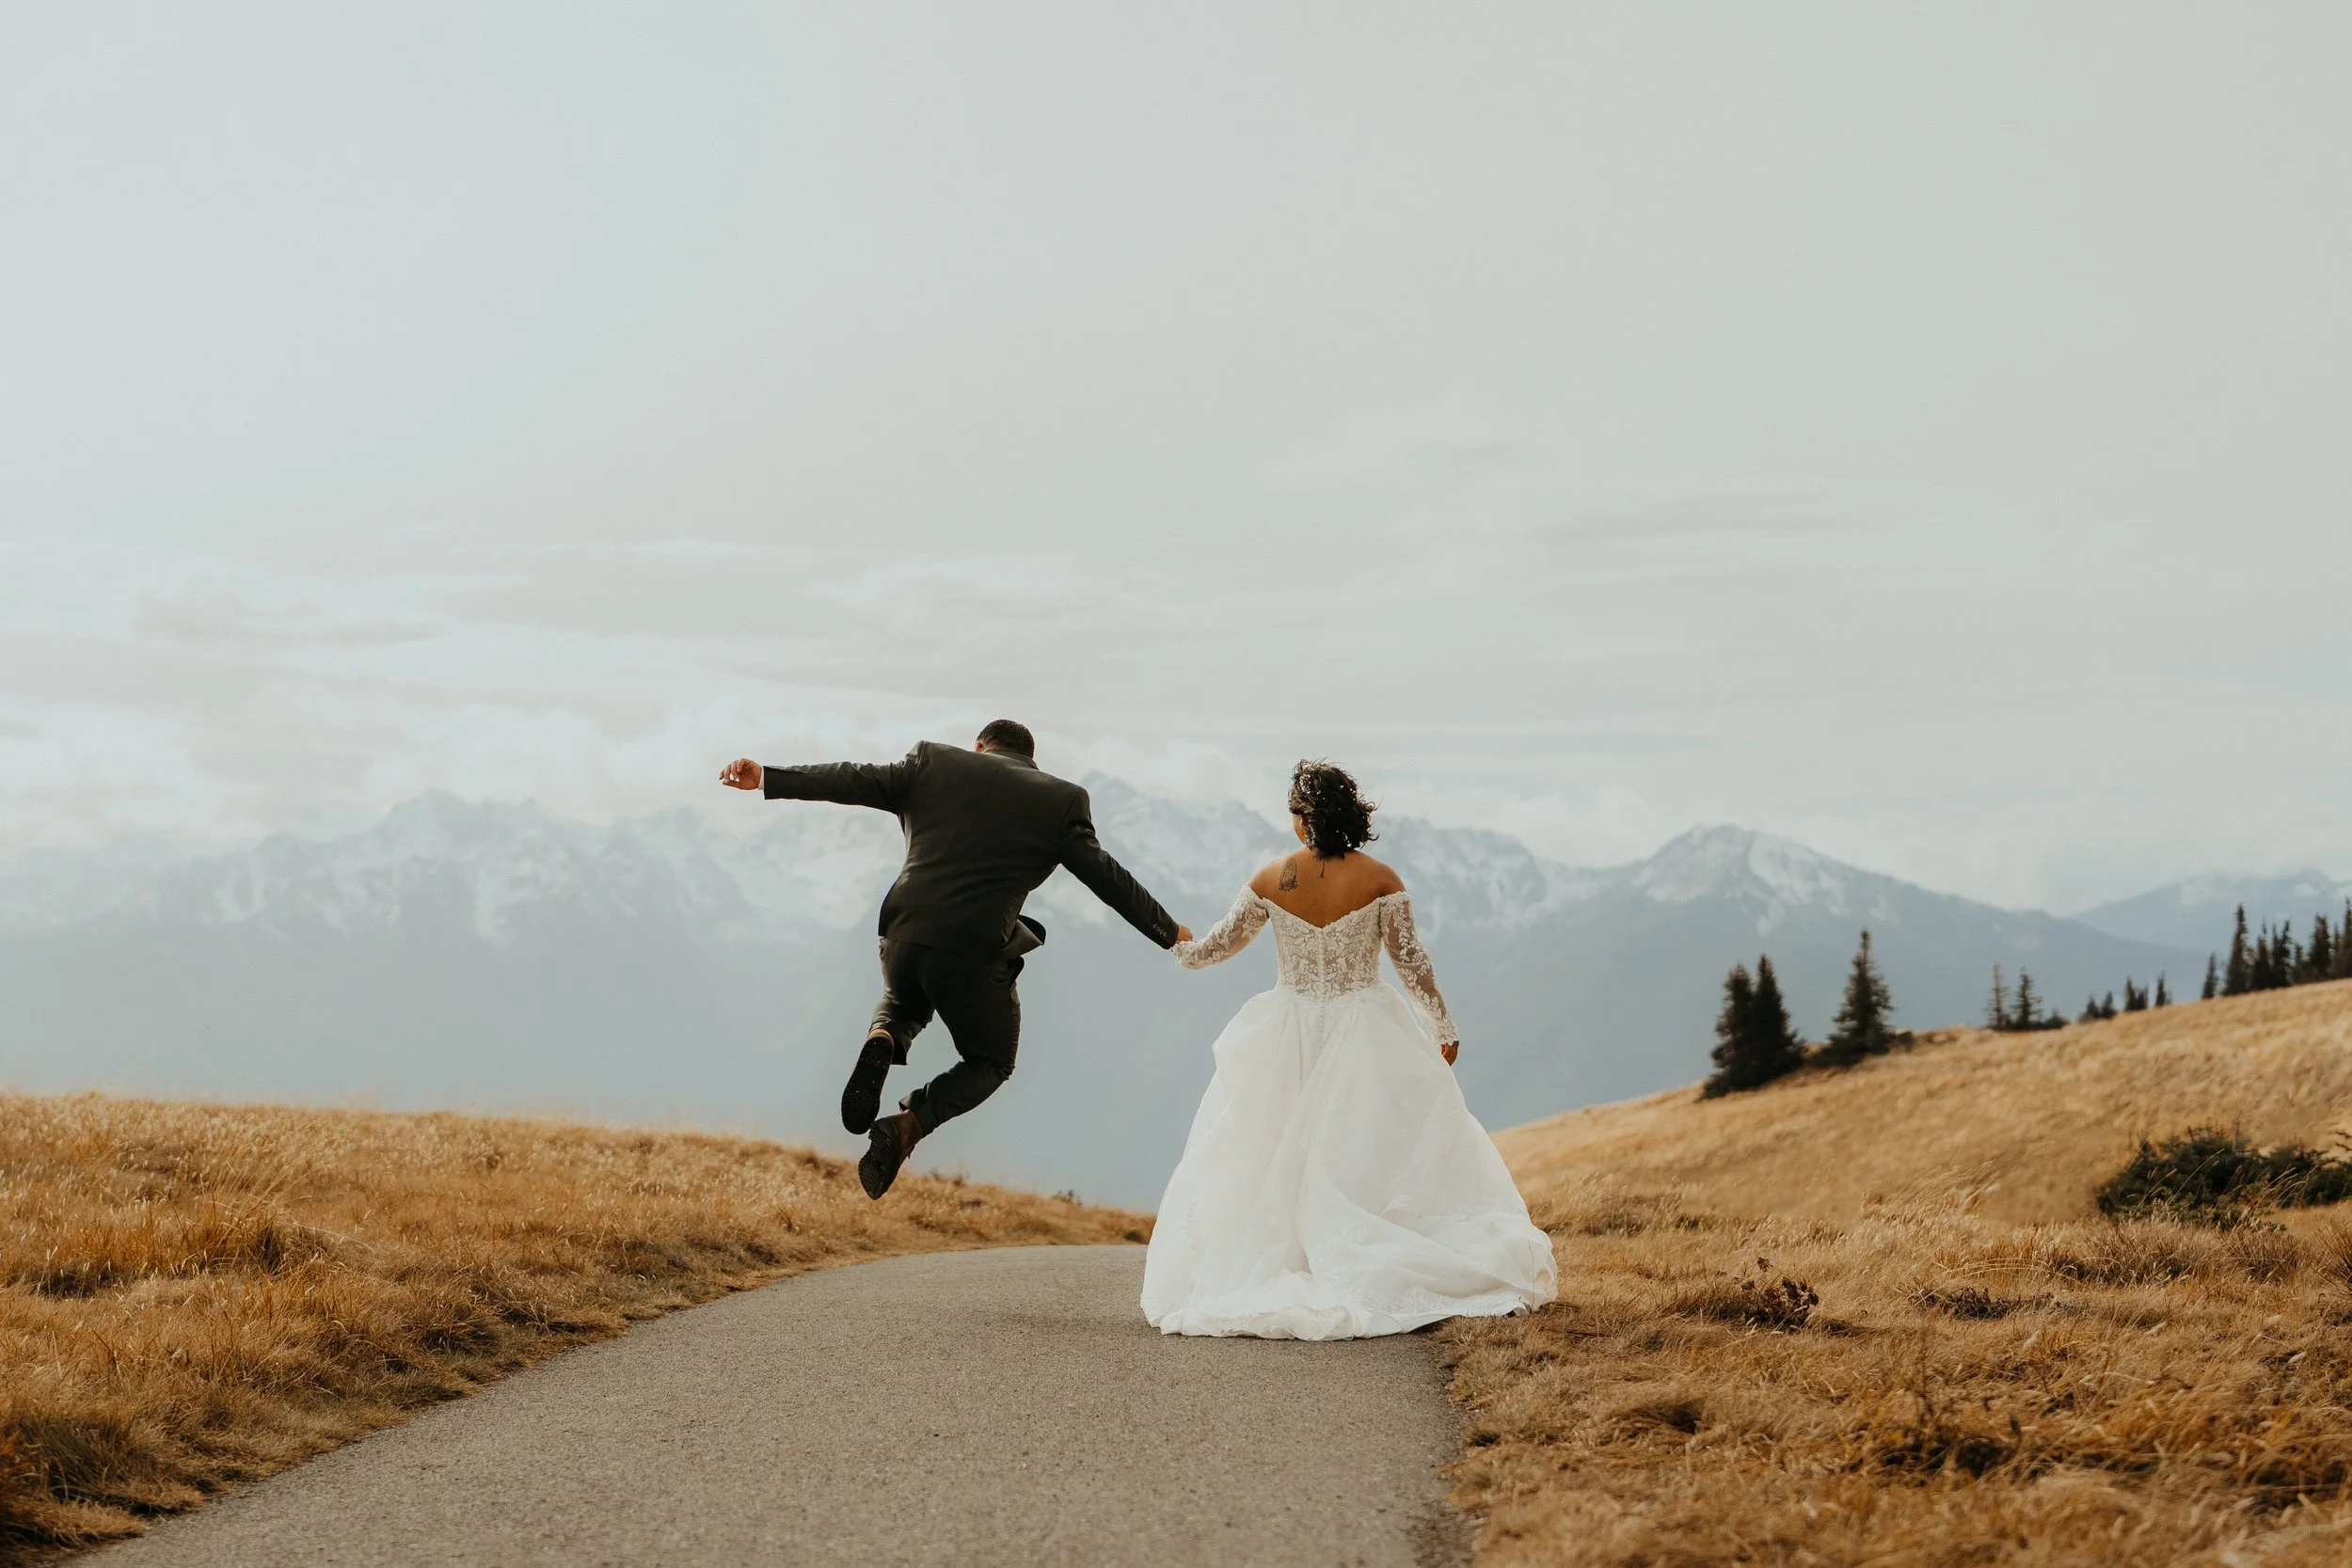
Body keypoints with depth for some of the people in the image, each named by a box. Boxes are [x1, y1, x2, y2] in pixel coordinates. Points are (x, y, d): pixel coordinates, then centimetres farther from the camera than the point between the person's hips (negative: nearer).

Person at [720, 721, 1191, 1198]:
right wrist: (1171, 934, 20)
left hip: (904, 938, 3)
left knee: (902, 1005, 36)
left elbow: (853, 780, 7)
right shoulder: (1062, 800, 5)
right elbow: (1107, 877, 9)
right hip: (975, 956, -3)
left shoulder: (933, 761, 10)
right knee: (991, 1062, 22)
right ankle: (908, 1125, -6)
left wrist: (767, 778, 13)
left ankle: (882, 1041, -1)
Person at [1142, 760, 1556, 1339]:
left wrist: (1182, 947, 29)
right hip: (1365, 1036, -1)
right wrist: (1445, 1029, 7)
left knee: (1272, 1159, 12)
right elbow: (1412, 964, -5)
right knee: (1383, 1154, 5)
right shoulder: (1380, 880, -10)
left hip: (1289, 1038, 1)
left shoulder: (1271, 880, -5)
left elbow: (1217, 946, 7)